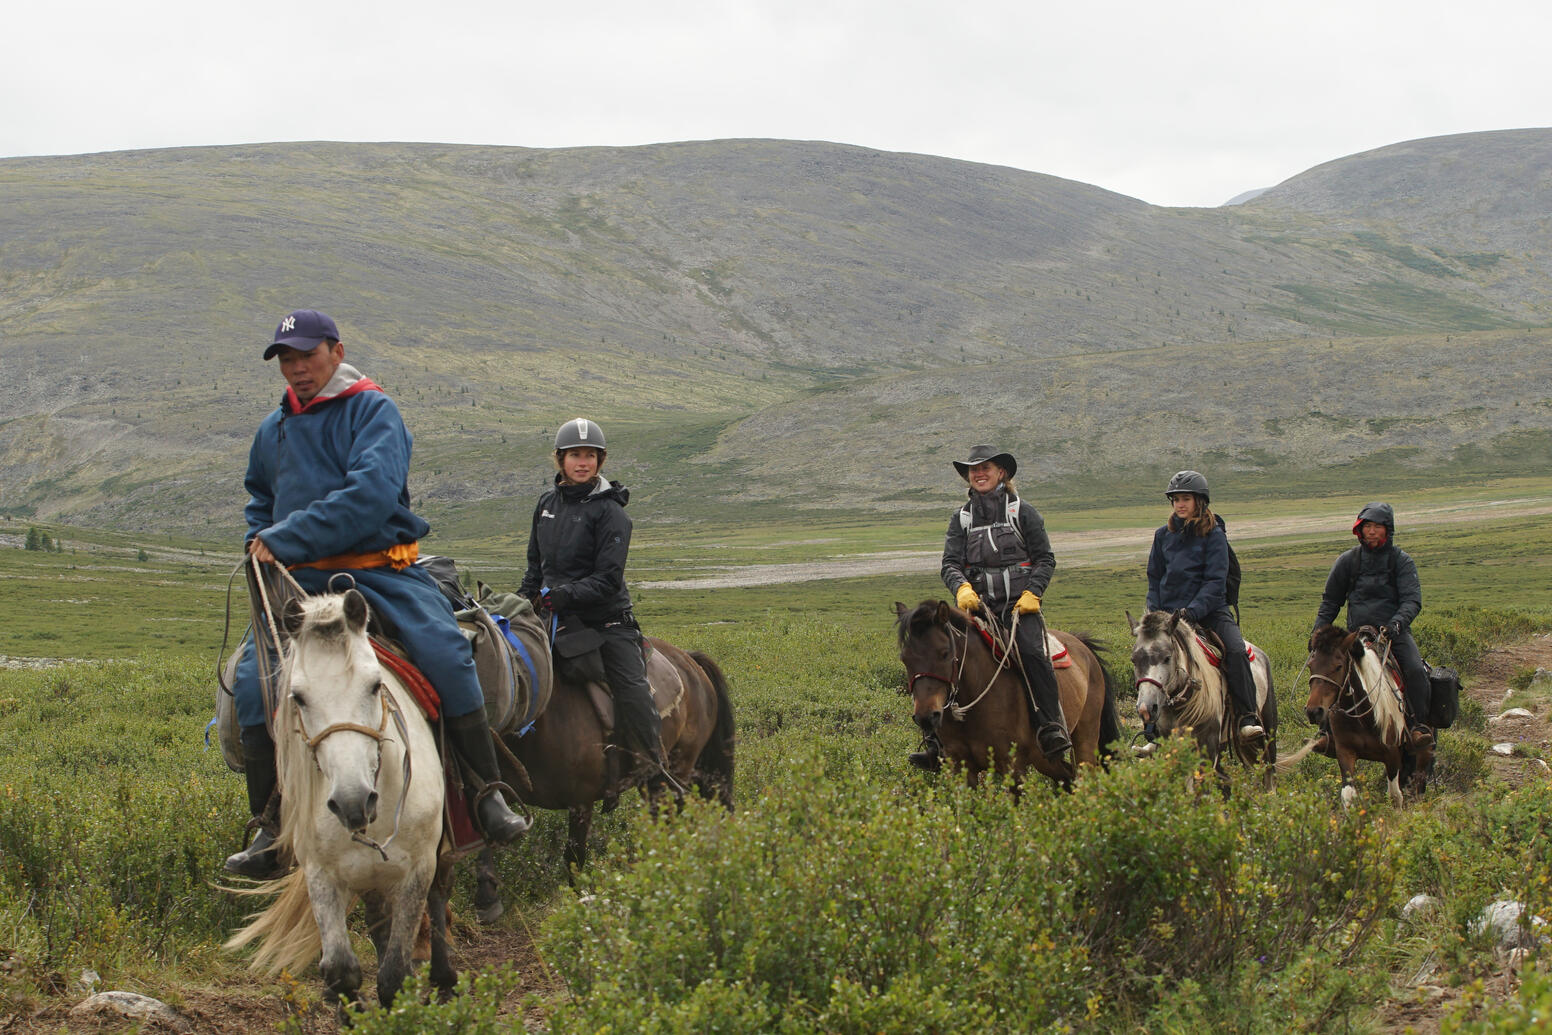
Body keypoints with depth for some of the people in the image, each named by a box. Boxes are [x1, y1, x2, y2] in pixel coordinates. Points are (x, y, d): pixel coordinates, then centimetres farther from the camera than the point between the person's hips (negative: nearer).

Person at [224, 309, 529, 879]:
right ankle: (268, 829, -9)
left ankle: (489, 795, -14)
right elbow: (259, 500, 35)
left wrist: (284, 540, -20)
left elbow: (371, 493, -20)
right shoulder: (274, 430, 15)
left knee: (446, 654, -26)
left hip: (382, 570, -4)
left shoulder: (373, 410, -4)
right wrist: (260, 544, 12)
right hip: (300, 580, 4)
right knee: (253, 675, -16)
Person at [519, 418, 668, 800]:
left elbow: (608, 579, -15)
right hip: (556, 616, 6)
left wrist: (566, 594, -27)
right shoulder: (547, 503, 12)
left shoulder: (609, 511, -8)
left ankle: (653, 769, -13)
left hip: (606, 617, -6)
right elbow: (536, 564, 24)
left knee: (631, 687, -18)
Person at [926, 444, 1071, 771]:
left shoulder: (1022, 511, 7)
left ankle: (1052, 727, -25)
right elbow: (950, 563, 5)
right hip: (978, 605, 3)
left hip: (1019, 606, -3)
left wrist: (1032, 593, -10)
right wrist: (962, 588, -17)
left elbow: (1045, 559, 7)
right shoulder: (961, 518, 14)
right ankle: (936, 741, -15)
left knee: (1031, 652, -30)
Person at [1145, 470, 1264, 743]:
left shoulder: (1214, 535, -2)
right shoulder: (1164, 536, 11)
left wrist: (1193, 611, -21)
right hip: (1171, 613, 3)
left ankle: (1247, 719, -24)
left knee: (1236, 650, -26)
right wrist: (1155, 613, 2)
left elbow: (1215, 581, -9)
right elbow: (1154, 578, 17)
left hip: (1210, 610, -3)